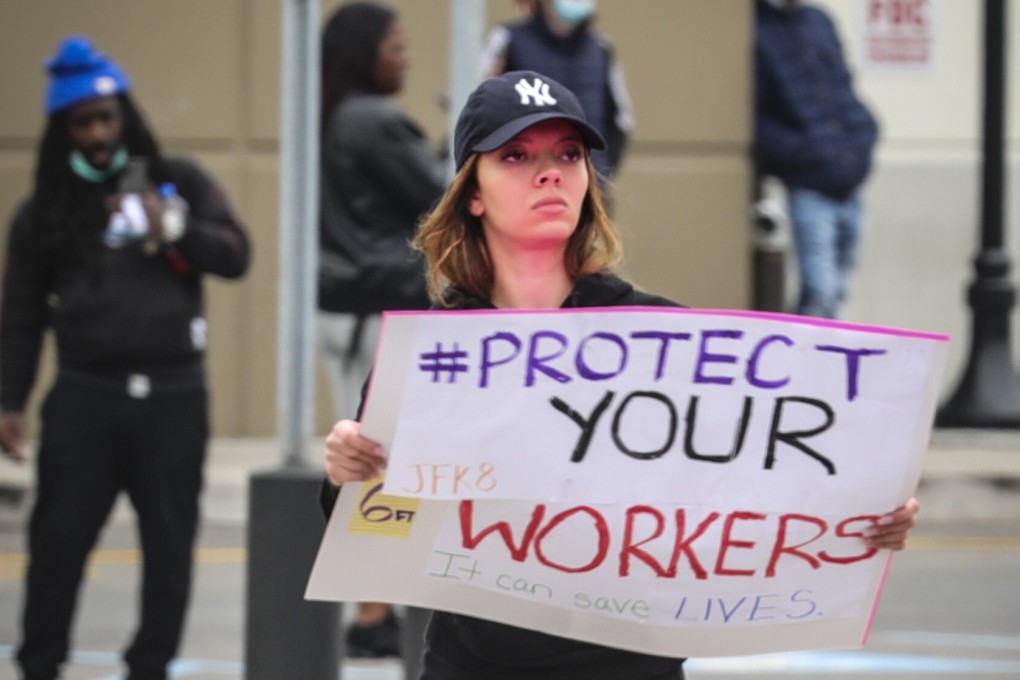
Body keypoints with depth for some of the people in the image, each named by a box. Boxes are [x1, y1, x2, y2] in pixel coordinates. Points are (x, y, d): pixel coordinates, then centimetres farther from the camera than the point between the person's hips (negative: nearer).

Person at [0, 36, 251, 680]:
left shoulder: (179, 183, 7)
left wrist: (173, 228, -16)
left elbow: (236, 254, 0)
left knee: (169, 542, 5)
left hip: (173, 395, 0)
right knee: (58, 540, -3)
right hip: (85, 396, 0)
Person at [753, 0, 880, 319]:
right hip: (809, 187, -7)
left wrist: (864, 131, 6)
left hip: (848, 185, 7)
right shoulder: (757, 32, -8)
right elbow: (754, 121, -12)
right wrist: (798, 150, -20)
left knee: (835, 291, 13)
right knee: (819, 291, -16)